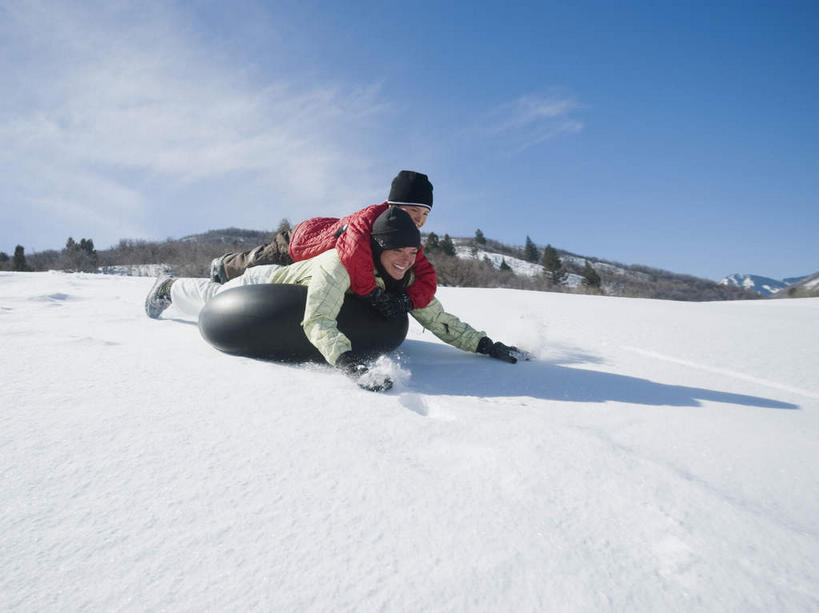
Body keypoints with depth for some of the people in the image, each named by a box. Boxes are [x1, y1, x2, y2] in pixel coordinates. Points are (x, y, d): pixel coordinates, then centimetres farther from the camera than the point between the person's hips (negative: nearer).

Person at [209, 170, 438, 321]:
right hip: (301, 239, -6)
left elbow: (427, 277, -24)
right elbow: (354, 246, -67)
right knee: (249, 267, 22)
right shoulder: (371, 217, -46)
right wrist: (372, 294, -57)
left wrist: (406, 300, -43)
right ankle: (222, 265, 56)